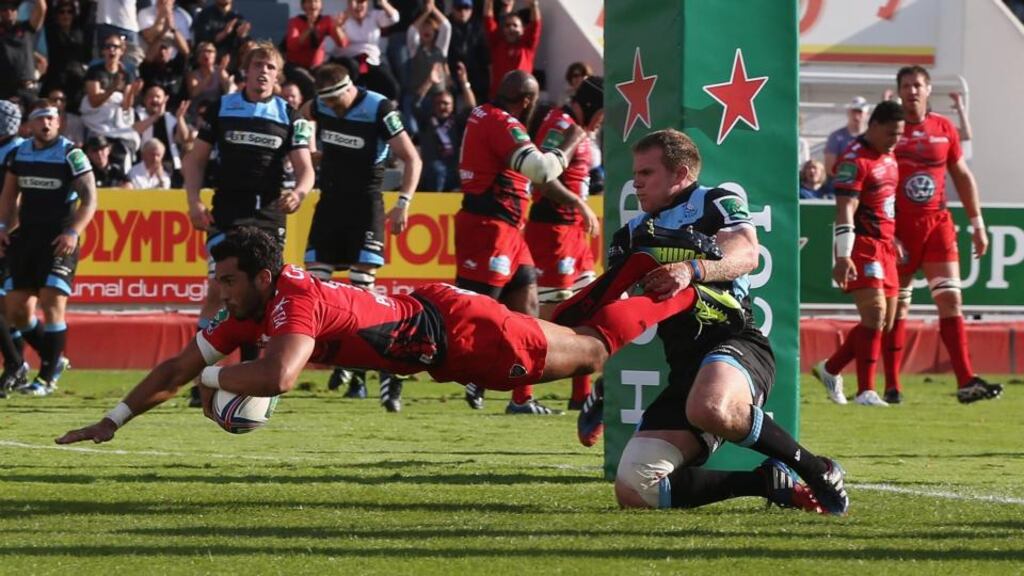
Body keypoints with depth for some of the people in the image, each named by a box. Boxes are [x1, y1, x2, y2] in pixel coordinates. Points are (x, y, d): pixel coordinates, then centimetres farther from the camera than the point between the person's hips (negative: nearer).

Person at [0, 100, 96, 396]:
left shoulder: (71, 155, -6)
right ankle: (54, 360, 23)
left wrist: (73, 232, -20)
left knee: (52, 302, -13)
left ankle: (47, 377, -6)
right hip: (26, 236, 6)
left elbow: (89, 198, -9)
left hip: (58, 238, -6)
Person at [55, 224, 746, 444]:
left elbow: (277, 376, -52)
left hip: (456, 328, -7)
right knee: (567, 333, 26)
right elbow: (180, 366, -1)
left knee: (590, 346, 6)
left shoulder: (299, 302, -34)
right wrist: (115, 420, -5)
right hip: (429, 320, 7)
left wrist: (217, 378, -34)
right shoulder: (249, 313, -8)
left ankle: (693, 297, 19)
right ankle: (650, 265, 40)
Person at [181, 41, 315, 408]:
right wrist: (194, 201, -4)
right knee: (218, 289, -14)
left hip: (270, 213, 2)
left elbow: (304, 168, 2)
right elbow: (195, 160, 10)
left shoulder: (290, 117, 6)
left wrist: (299, 192, -21)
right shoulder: (221, 109, 5)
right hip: (227, 212, -2)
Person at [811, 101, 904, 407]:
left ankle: (830, 368, 23)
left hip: (884, 247, 9)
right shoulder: (855, 160, -15)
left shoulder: (888, 156, 15)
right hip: (862, 246, -9)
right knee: (875, 314, -17)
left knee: (885, 322, 9)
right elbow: (845, 210, -21)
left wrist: (894, 241, 28)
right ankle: (865, 391, -14)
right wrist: (843, 257, -28)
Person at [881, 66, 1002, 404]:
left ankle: (966, 382, -12)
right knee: (897, 307, 2)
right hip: (898, 227, -3)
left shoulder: (944, 129, 9)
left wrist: (977, 224, 14)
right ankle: (892, 386, 8)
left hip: (938, 224, 3)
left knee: (950, 299, -6)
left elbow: (962, 176, 17)